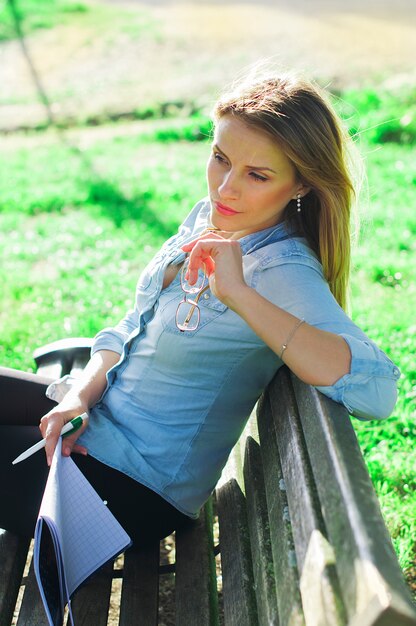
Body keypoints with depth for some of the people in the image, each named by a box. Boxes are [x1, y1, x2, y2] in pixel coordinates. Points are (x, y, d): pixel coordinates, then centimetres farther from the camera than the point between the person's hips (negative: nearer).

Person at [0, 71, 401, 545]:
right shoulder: (207, 217, -1)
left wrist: (240, 294, -41)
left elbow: (375, 391, -40)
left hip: (136, 489, -7)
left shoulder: (284, 272, -25)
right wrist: (83, 393, -10)